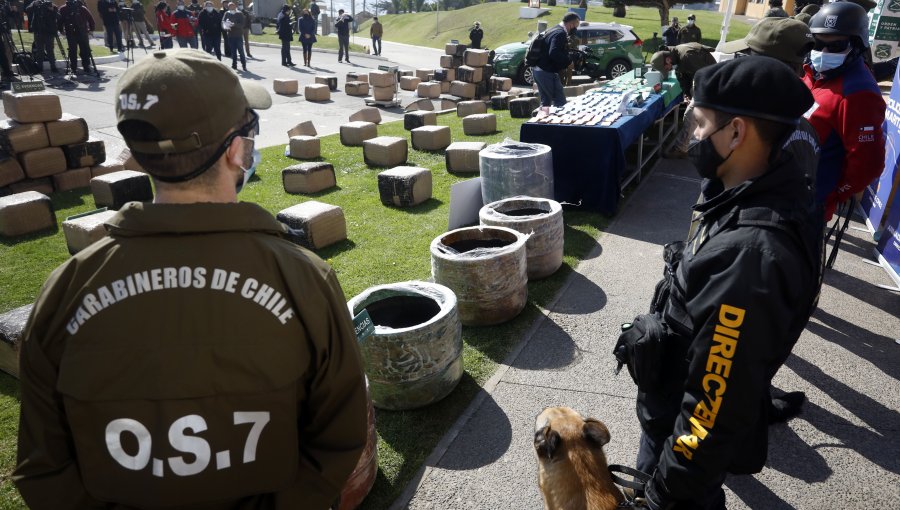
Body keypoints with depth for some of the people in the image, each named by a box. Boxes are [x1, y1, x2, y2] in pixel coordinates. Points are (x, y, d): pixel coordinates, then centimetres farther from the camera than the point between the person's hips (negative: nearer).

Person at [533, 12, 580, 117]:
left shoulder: (553, 30, 18)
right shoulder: (560, 33, -14)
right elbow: (554, 53, -27)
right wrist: (569, 61, -18)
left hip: (539, 70, 10)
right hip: (547, 73, -10)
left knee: (545, 102, 17)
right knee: (560, 103, -5)